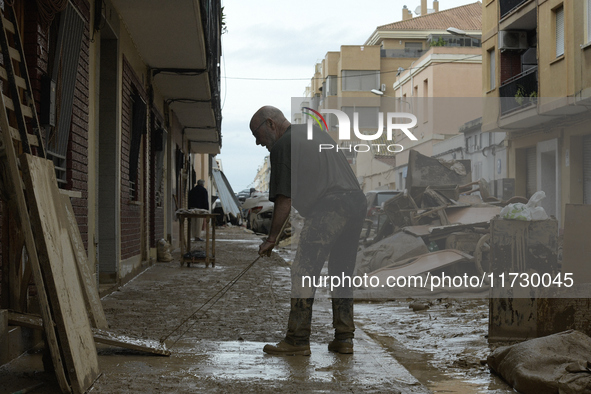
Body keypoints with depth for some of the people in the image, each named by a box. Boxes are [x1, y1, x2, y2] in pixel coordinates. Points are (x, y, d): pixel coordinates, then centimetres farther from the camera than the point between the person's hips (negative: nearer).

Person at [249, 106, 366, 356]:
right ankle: (344, 338, 16)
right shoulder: (315, 132, 26)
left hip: (328, 208, -9)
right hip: (357, 202, 9)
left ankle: (297, 340, -4)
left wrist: (272, 238, 4)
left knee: (303, 273, -4)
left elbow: (284, 199, -2)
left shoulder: (282, 146, 2)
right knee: (342, 274, 15)